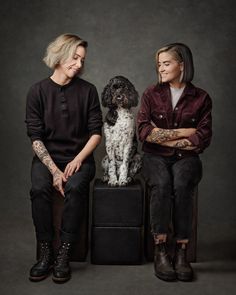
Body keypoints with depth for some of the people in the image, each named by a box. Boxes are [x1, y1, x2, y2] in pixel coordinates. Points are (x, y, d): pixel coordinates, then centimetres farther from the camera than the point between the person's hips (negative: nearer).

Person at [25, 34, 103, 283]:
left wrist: (78, 160, -14)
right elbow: (35, 137, -5)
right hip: (46, 157, 0)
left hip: (79, 158, 0)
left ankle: (64, 255, -20)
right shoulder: (38, 91, -1)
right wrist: (54, 170, -16)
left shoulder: (87, 90, 1)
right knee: (39, 189, -29)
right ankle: (45, 253, -15)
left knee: (75, 188, -31)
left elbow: (96, 132, 0)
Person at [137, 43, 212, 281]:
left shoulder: (201, 98, 5)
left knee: (181, 186, -33)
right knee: (161, 184, -32)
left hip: (185, 157, 0)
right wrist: (182, 132, -7)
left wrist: (163, 137, -7)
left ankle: (181, 251, -23)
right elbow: (144, 131, -6)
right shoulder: (151, 94, 6)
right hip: (156, 157, 0)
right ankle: (160, 251, -23)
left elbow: (203, 139, -4)